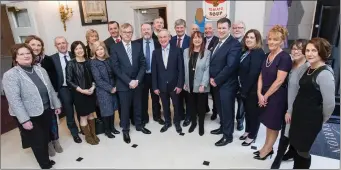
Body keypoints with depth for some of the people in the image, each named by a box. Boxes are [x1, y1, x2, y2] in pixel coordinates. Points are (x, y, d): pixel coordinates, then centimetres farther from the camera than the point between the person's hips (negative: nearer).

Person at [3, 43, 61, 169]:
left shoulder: (40, 70, 4)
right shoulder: (10, 75, -15)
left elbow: (50, 89, 10)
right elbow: (14, 100, -19)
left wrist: (56, 104, 11)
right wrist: (24, 120, -22)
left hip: (46, 111, 5)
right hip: (29, 115, -5)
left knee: (46, 138, 18)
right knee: (38, 141, 9)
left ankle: (46, 160, 39)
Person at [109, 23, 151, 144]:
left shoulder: (138, 46, 4)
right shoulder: (115, 48, -5)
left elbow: (143, 64, 1)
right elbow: (115, 68, -11)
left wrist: (137, 80, -10)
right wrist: (129, 81, -16)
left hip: (137, 82, 3)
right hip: (123, 84, -3)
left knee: (137, 106, 16)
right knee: (125, 108, 8)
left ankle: (139, 125, 36)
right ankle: (125, 130, 26)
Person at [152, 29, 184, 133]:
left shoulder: (177, 50, -6)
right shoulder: (155, 52, 2)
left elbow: (181, 69, -7)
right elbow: (154, 71, 1)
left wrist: (180, 85, -11)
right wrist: (155, 87, -2)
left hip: (174, 84, -2)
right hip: (162, 85, 2)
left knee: (176, 105, 14)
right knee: (165, 106, 15)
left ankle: (177, 122, 35)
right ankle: (167, 122, 35)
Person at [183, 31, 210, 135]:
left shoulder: (207, 53, -7)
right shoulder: (186, 51, 4)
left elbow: (207, 70, -11)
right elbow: (185, 68, 6)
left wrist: (203, 84, -16)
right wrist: (184, 82, 4)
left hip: (201, 85, -3)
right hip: (189, 85, 3)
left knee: (201, 106, 11)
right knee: (191, 105, 15)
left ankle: (201, 125, 30)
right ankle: (193, 122, 36)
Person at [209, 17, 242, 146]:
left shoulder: (234, 44, -16)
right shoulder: (216, 42, 10)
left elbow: (230, 66, -23)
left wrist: (216, 80, -16)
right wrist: (211, 77, -1)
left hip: (227, 84, -7)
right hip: (216, 82, 8)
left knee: (227, 109, 6)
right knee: (220, 108, 21)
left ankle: (228, 135, 21)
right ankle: (223, 127, 40)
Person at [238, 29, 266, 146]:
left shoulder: (259, 53, -18)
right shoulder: (246, 51, 9)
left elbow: (253, 73, -23)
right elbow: (241, 70, 8)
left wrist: (245, 89, -20)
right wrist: (241, 88, 4)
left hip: (252, 89, -8)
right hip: (245, 88, 8)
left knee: (253, 112, 8)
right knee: (247, 111, 20)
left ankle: (252, 136, 23)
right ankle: (247, 131, 36)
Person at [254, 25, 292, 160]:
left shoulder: (284, 57, -16)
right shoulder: (267, 56, 5)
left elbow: (279, 81, -20)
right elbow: (261, 76, 5)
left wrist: (265, 96, -12)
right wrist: (259, 94, -6)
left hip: (277, 97, -7)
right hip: (264, 96, 7)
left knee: (273, 125, 10)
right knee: (268, 123, 17)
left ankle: (267, 149, 26)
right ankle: (267, 148, 32)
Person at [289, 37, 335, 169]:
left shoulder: (325, 74, -20)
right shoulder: (309, 69, 7)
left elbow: (329, 103, -20)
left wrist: (321, 120, -4)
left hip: (311, 120, -8)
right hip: (298, 115, 8)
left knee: (302, 151, 6)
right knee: (295, 146, 19)